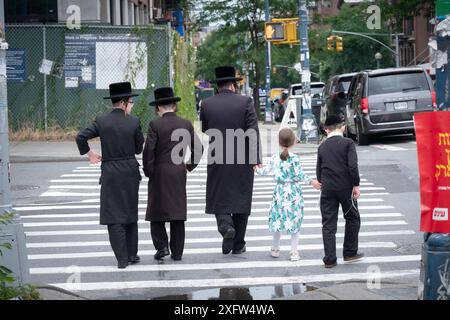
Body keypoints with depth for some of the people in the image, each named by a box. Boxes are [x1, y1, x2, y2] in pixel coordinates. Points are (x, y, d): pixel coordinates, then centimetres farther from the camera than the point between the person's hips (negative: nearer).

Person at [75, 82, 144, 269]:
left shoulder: (102, 121, -6)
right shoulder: (133, 122, -5)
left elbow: (81, 137, -9)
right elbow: (139, 148, 2)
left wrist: (89, 154, 7)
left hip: (110, 173, -1)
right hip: (130, 171, 1)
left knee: (114, 216, 1)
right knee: (131, 213, 17)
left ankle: (122, 258, -4)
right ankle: (132, 254, 21)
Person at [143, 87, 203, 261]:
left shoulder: (155, 124, -9)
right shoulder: (186, 124, 3)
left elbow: (148, 150, -15)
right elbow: (198, 148, 5)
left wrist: (148, 172, -4)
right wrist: (189, 167, 14)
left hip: (159, 175, -3)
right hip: (179, 175, 4)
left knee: (156, 212, 8)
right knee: (177, 213, 9)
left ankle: (162, 246, -3)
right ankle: (177, 252, 9)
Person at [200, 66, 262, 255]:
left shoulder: (207, 104, -1)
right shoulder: (245, 102, -6)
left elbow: (205, 131, 10)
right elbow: (253, 131, -13)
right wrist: (256, 159, -14)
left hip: (217, 161, 0)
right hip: (243, 161, 0)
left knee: (219, 198, 10)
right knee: (241, 200, 10)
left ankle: (226, 226, -18)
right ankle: (238, 245, 13)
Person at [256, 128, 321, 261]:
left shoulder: (274, 158, -3)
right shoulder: (294, 158, -13)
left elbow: (267, 170, 9)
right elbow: (299, 175, -16)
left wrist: (258, 170, 28)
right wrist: (311, 181, -6)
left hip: (279, 191, 3)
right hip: (294, 192, -3)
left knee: (278, 219, 15)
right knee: (295, 221, 5)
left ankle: (275, 249, 24)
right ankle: (294, 252, 6)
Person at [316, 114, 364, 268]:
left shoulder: (322, 146, 7)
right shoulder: (348, 143, -6)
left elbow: (319, 170, 12)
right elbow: (353, 166, -14)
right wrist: (356, 185, -8)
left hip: (327, 188, 3)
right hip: (345, 187, -3)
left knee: (328, 224, 4)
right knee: (352, 218, 16)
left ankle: (329, 259, 2)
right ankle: (350, 253, 19)